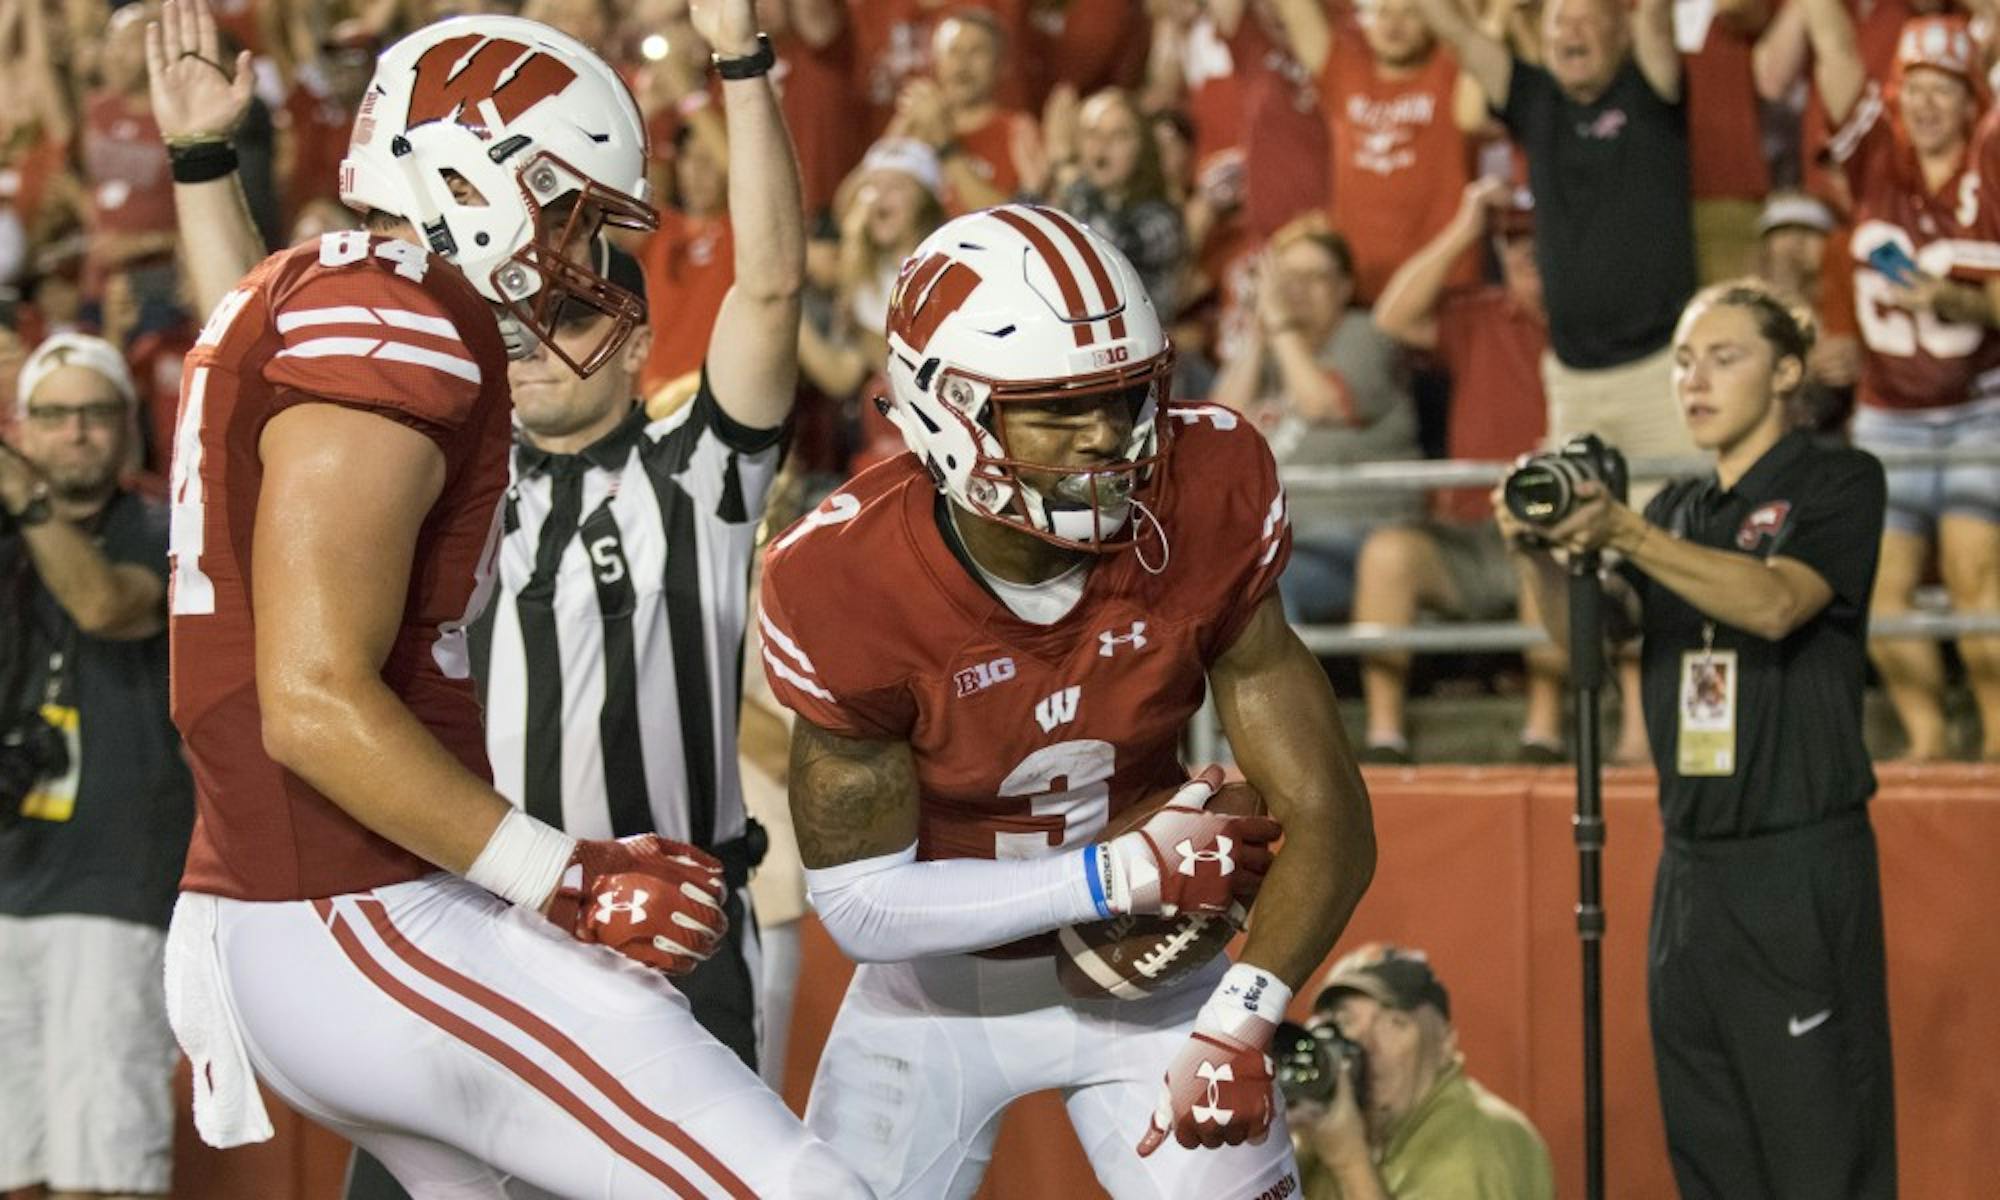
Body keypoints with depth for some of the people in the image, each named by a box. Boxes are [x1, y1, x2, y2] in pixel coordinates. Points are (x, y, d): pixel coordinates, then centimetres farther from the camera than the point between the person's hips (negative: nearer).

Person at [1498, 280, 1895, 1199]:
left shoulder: (1837, 482, 0)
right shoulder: (1678, 511, 18)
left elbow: (1776, 603, -18)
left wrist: (1625, 535, -28)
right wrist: (1540, 555, -17)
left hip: (1801, 865, -6)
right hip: (1692, 866, 6)